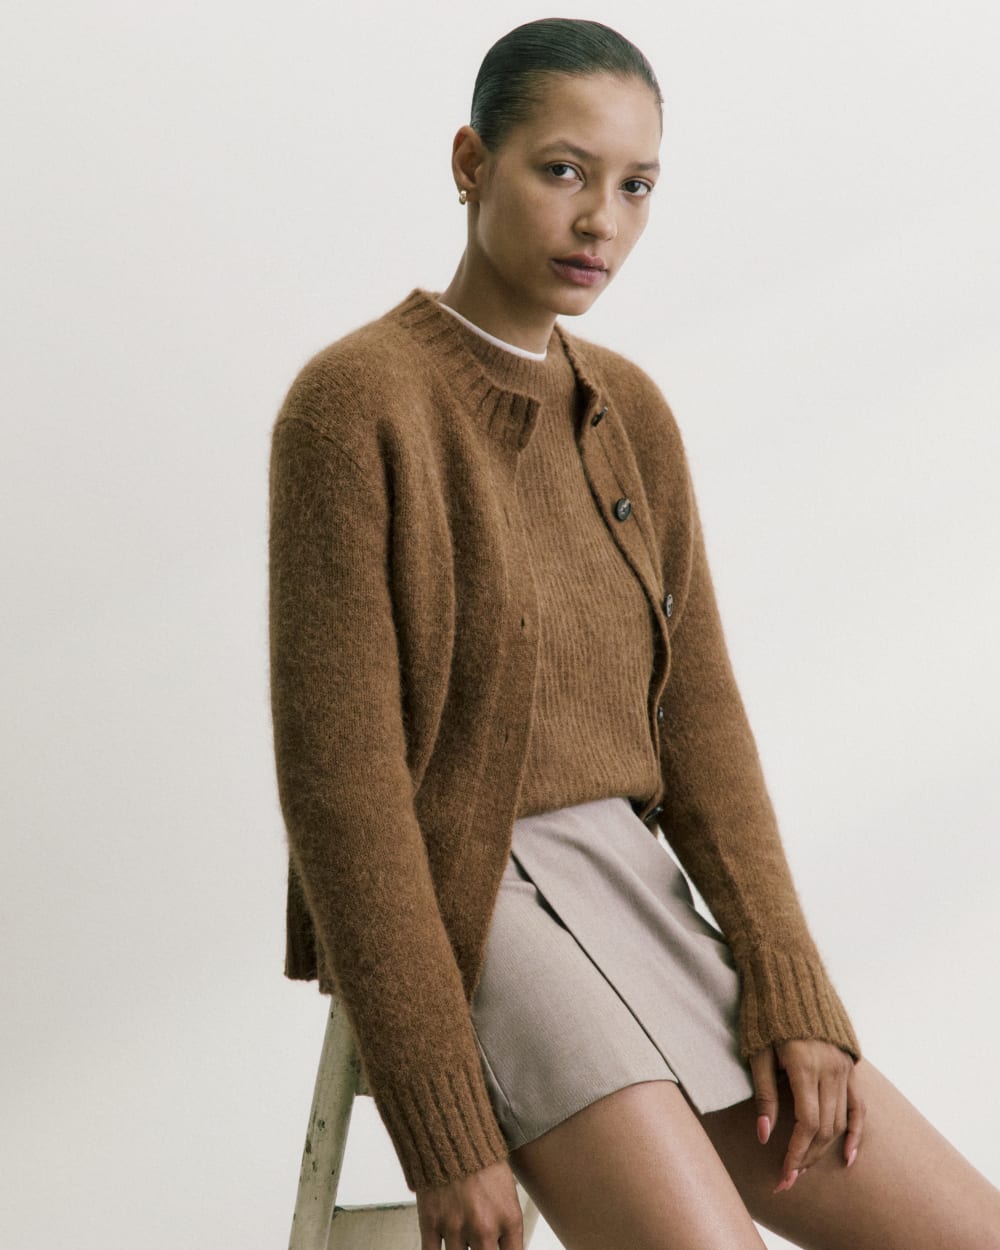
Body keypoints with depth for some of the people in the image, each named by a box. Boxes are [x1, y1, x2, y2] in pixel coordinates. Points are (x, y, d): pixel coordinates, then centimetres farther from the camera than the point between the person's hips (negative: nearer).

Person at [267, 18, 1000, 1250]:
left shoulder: (631, 413, 11)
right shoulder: (352, 402, -12)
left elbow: (694, 717, 9)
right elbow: (338, 777, -15)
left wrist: (787, 989, -5)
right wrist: (449, 1135, -17)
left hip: (638, 908, 7)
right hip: (455, 916, -7)